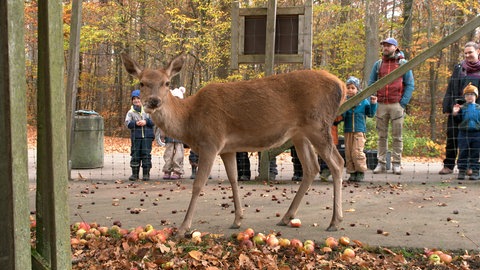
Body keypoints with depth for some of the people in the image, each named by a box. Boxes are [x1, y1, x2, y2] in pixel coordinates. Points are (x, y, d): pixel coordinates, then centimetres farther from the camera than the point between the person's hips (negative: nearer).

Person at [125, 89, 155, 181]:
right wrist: (135, 123, -19)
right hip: (136, 136, 0)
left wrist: (146, 122, -14)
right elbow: (128, 123, -3)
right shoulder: (130, 112, 10)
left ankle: (146, 173, 4)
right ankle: (135, 174, 7)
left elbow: (153, 121, 2)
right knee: (135, 155, 0)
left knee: (146, 154, -2)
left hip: (147, 136, 0)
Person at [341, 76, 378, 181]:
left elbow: (371, 114, 9)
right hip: (347, 131, 2)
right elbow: (341, 116, -3)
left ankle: (361, 172, 3)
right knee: (348, 153, 4)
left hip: (359, 131, -2)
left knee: (357, 152, -9)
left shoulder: (363, 101, 3)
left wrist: (373, 104, -4)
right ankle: (352, 172, 14)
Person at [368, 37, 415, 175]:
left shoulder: (403, 64, 4)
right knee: (382, 136, 5)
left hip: (396, 105, -3)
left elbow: (410, 85, 2)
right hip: (381, 105, 3)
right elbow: (371, 83, 16)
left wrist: (403, 103, -8)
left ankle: (396, 164, 5)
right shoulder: (378, 64, 12)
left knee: (397, 136, 1)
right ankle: (381, 163, 9)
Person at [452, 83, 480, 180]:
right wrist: (455, 113, -18)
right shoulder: (462, 108, 4)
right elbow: (459, 119, -1)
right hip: (464, 133, -1)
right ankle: (461, 171, 8)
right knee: (463, 153, 2)